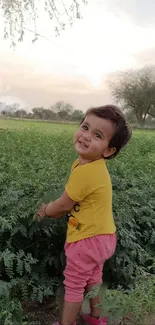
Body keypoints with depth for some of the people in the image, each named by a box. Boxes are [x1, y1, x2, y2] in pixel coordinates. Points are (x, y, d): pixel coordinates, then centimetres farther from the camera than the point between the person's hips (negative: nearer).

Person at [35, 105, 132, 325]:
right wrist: (54, 209, 5)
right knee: (93, 279, 27)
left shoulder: (85, 171, -31)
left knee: (73, 284, 12)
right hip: (101, 235, 9)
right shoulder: (91, 164, -1)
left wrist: (45, 211, 2)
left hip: (88, 238, -9)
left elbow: (63, 204, -17)